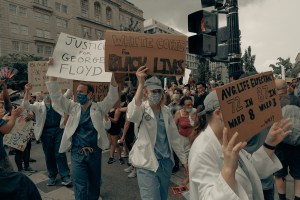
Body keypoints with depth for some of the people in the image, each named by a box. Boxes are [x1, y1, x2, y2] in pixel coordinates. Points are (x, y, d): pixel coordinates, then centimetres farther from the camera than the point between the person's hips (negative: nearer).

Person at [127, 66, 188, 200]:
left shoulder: (166, 111, 5)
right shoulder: (142, 109, -10)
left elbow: (174, 137, 10)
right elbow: (131, 115, -37)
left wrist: (184, 159, 11)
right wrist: (141, 84, -40)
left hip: (166, 162, 6)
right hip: (147, 164, -5)